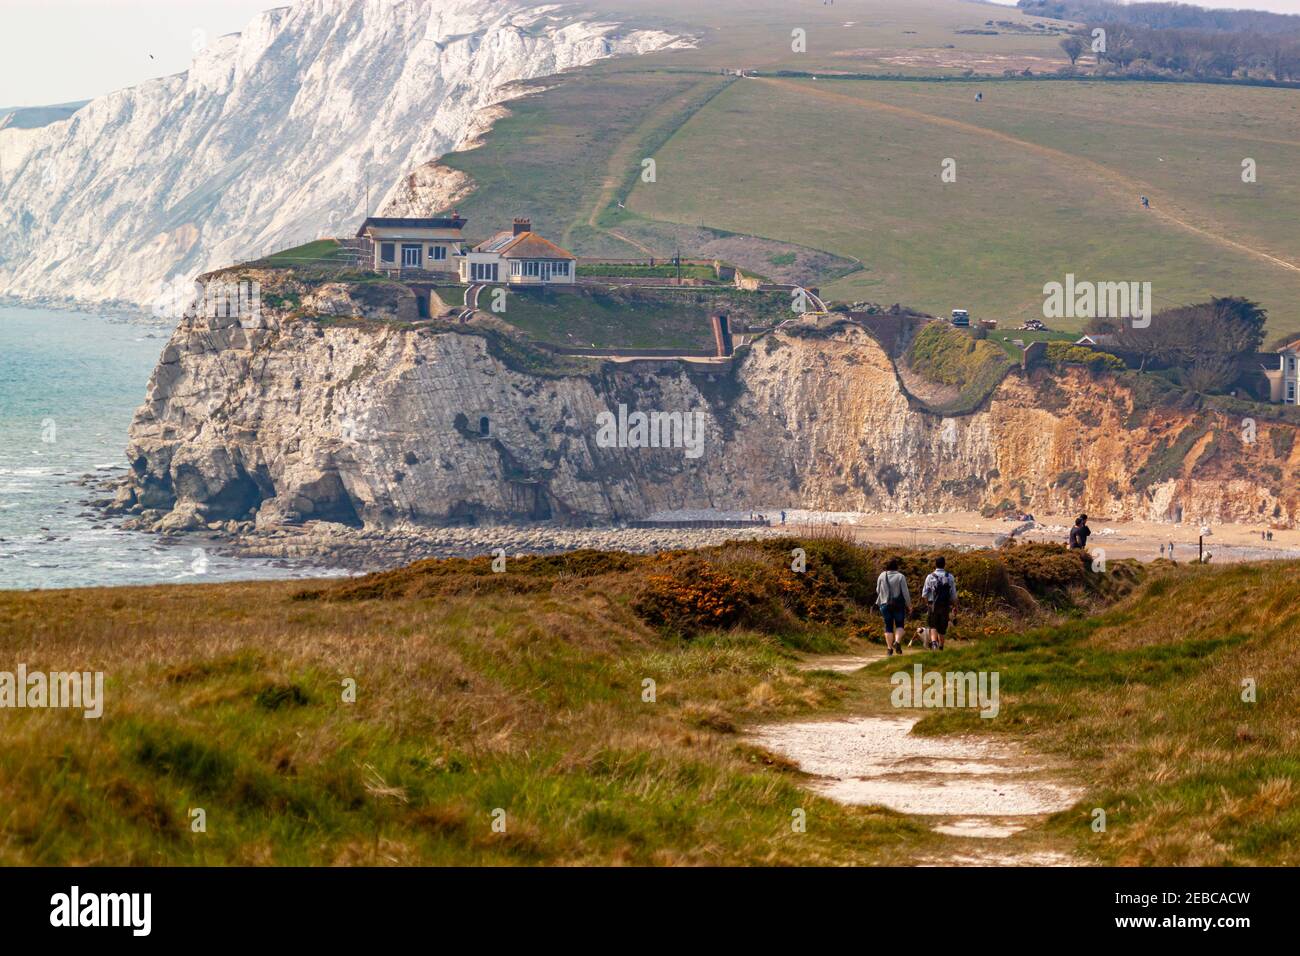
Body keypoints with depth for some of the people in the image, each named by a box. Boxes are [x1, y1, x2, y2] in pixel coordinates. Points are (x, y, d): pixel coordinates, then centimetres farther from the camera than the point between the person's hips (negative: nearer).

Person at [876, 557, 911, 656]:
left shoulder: (882, 576, -1)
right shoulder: (900, 577, -9)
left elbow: (878, 591, 8)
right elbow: (905, 592, -8)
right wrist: (909, 605, 2)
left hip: (885, 604, 2)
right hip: (899, 604, -2)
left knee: (888, 627, 9)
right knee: (900, 625, 11)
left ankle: (889, 649, 6)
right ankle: (897, 642, -13)